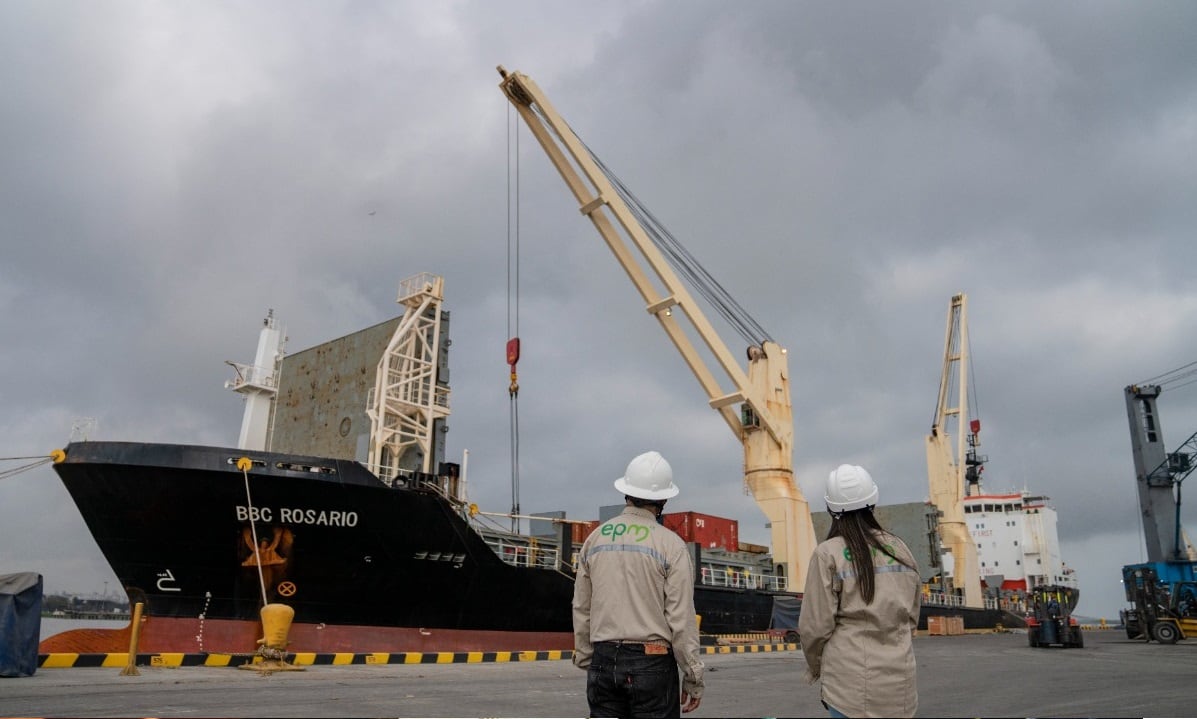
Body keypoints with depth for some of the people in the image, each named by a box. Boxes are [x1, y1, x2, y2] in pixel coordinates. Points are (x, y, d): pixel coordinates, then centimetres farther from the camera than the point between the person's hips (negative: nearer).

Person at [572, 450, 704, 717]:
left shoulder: (595, 538, 6)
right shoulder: (671, 545, -7)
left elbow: (581, 610, 9)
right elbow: (681, 617, -10)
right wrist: (693, 677, -1)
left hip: (603, 661, 4)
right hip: (651, 662, -4)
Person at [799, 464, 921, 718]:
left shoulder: (828, 554, -10)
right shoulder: (900, 549, 4)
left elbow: (815, 625, -9)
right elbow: (911, 616, 12)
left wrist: (815, 667, 9)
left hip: (852, 681, -4)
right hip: (899, 679, 4)